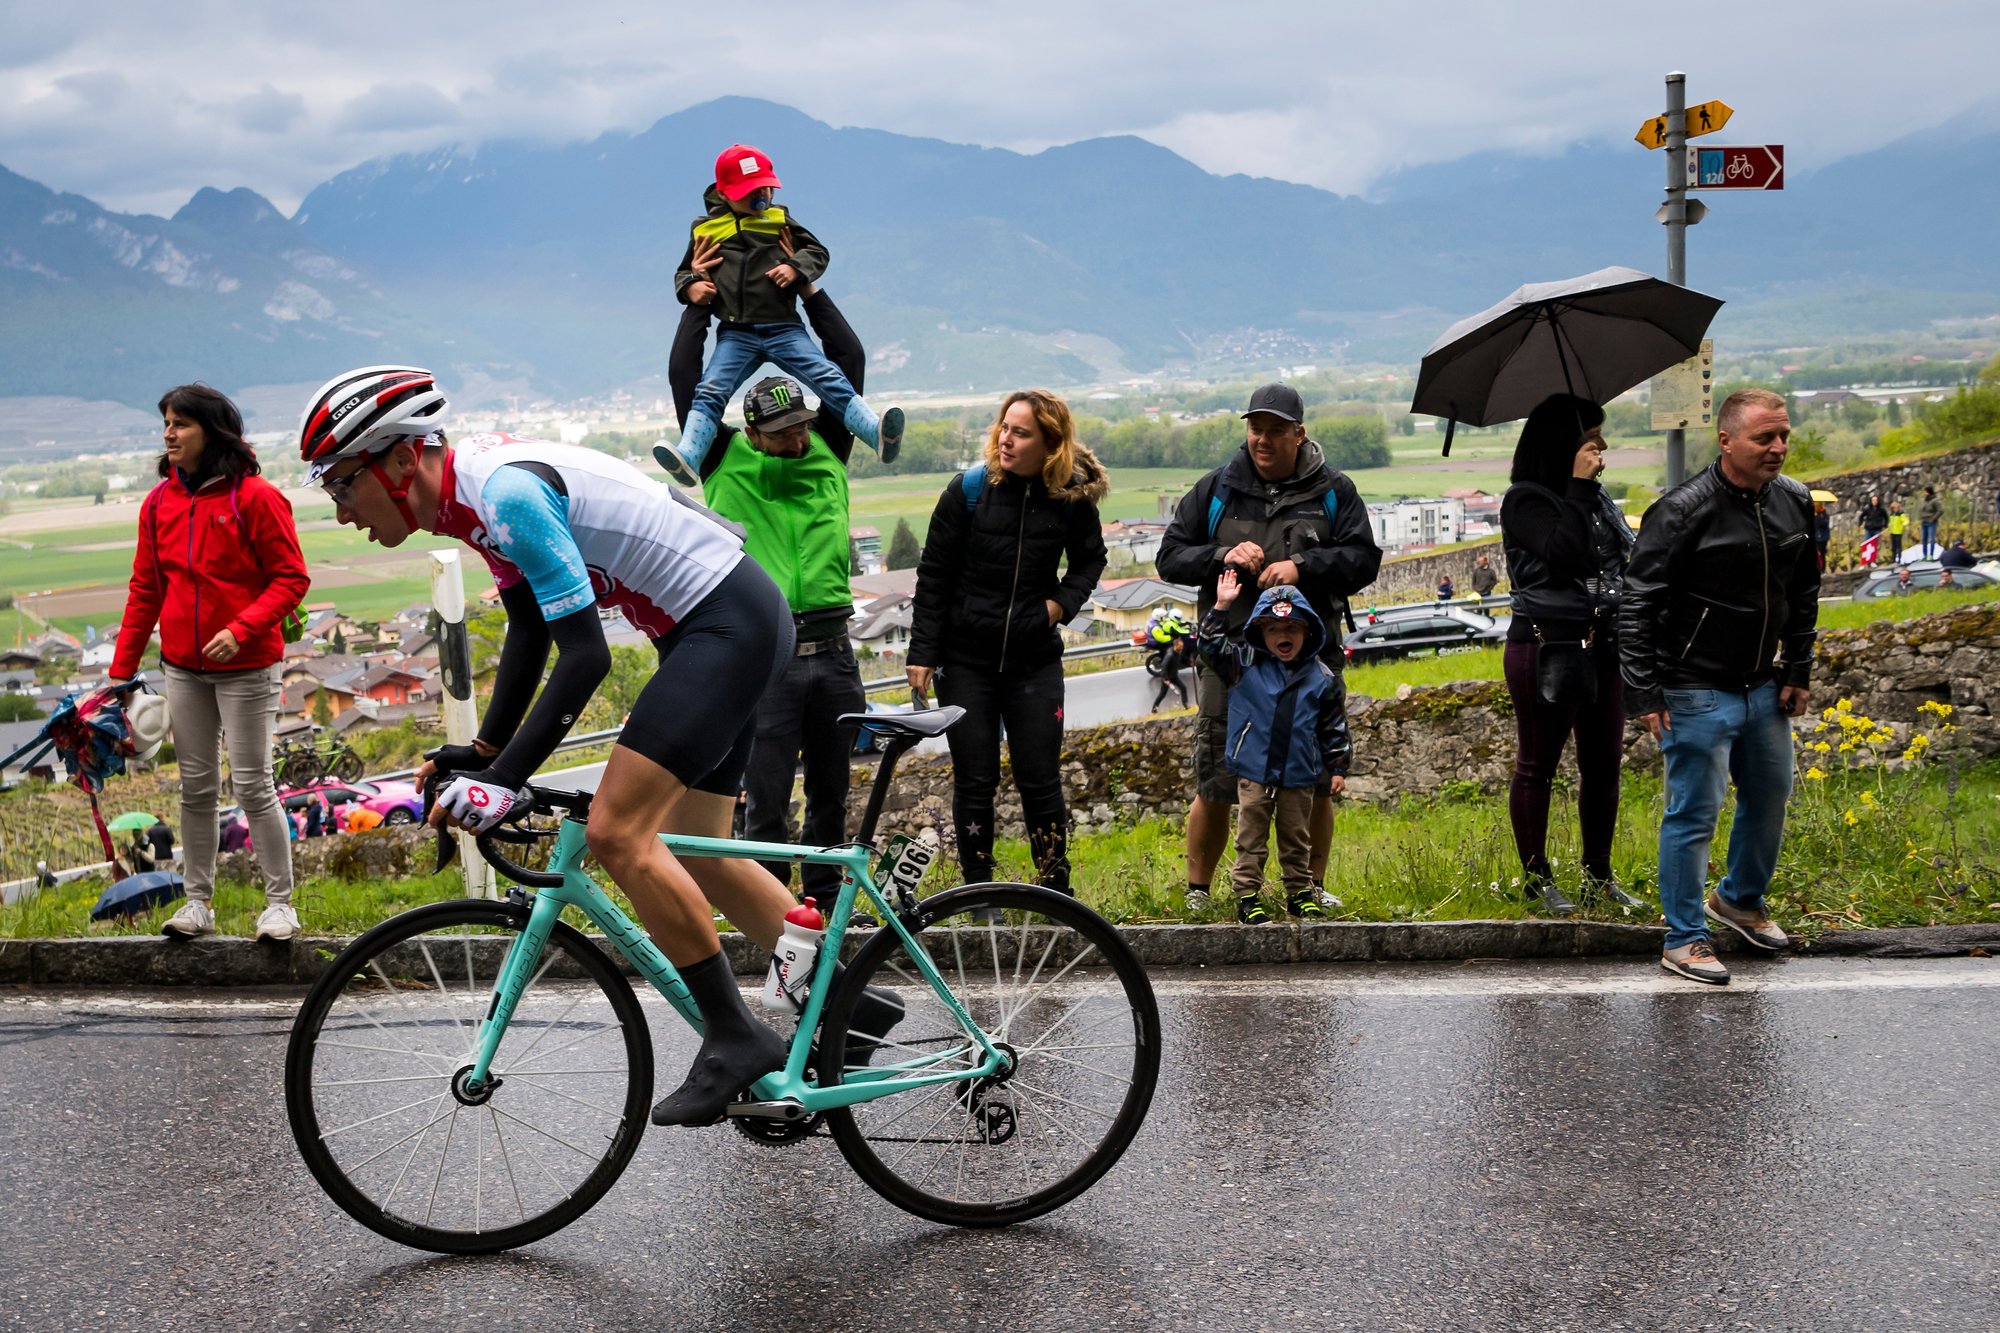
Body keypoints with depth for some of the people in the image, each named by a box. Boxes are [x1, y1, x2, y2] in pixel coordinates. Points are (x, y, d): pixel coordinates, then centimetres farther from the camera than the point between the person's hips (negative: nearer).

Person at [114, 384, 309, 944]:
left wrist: (241, 629, -22)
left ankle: (280, 902, 9)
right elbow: (145, 589, 12)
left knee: (252, 785, -2)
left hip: (244, 666, -5)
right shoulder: (159, 502, 6)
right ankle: (198, 901, 18)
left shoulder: (255, 497, -10)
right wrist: (122, 668, 11)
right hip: (182, 667, 5)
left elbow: (292, 578, -10)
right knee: (196, 787, 10)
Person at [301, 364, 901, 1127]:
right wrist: (481, 752, 12)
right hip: (740, 620, 11)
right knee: (692, 852, 15)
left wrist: (504, 780, -23)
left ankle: (735, 1037, -6)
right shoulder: (475, 490, 9)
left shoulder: (506, 490, -22)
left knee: (616, 833, -16)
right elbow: (529, 632, 17)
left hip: (729, 624, -11)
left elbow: (585, 654, -24)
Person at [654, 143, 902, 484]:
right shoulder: (705, 229, 11)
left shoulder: (780, 219, 12)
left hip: (784, 328, 0)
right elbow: (684, 271, 21)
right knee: (710, 392, -17)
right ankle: (687, 459, -29)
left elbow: (818, 251, 14)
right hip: (735, 334, 0)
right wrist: (690, 286, -4)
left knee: (830, 380, -15)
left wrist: (797, 268, -8)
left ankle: (880, 434, -26)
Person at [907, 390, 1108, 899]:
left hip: (1035, 660, 1)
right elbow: (933, 575, -3)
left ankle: (1056, 892, 15)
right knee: (974, 781, 4)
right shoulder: (969, 489, -9)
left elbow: (1090, 558, 15)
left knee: (1040, 780, 2)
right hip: (966, 660, -1)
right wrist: (921, 654, -6)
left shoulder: (1072, 496, -4)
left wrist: (1064, 601, -4)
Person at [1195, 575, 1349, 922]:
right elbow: (1211, 646, -7)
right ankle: (1247, 896, 10)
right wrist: (1222, 607, -15)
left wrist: (1338, 767, 7)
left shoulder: (1323, 678, 0)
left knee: (1297, 838, 13)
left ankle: (1301, 893, 25)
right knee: (1251, 838, 4)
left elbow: (1334, 727, 7)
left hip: (1300, 776, 1)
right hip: (1254, 772, -1)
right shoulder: (1246, 664, -2)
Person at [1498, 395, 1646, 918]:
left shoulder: (1598, 499, 13)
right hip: (1545, 650, -7)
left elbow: (1627, 557, 21)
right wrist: (1579, 489, -20)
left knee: (1604, 764, 11)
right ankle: (1536, 879, 13)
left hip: (1602, 647, 8)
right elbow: (1564, 554, -24)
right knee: (1537, 766, 3)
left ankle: (1599, 876, 23)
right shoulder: (1526, 501, -10)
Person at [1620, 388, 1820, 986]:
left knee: (1770, 800, 19)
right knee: (1694, 814, -2)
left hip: (1763, 688, 7)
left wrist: (1798, 672, 12)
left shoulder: (1795, 503, 2)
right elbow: (1637, 606, -16)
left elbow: (1804, 594, 15)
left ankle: (1740, 899, 43)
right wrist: (1645, 694, -18)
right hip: (1696, 694, -7)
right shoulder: (1683, 511, -18)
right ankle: (1684, 940, 10)